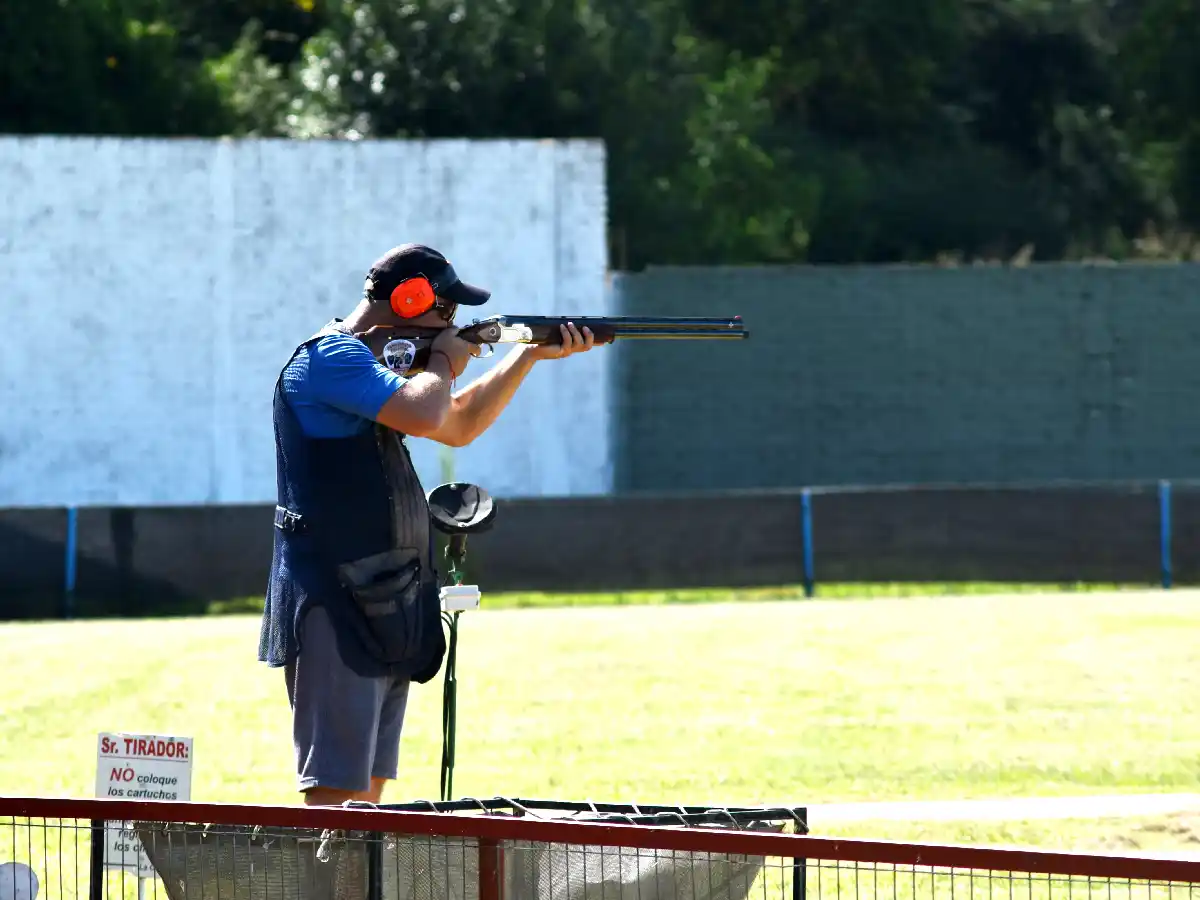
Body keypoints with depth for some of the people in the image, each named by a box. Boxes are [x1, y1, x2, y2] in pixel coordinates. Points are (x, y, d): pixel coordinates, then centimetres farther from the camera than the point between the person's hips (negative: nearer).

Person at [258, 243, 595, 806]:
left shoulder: (367, 362, 18)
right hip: (336, 611, -10)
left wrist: (531, 355, 26)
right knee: (336, 791, -13)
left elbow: (459, 426, 31)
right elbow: (425, 415, -27)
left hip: (383, 610, 10)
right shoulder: (329, 358, -13)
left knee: (367, 790, 11)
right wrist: (444, 362, -7)